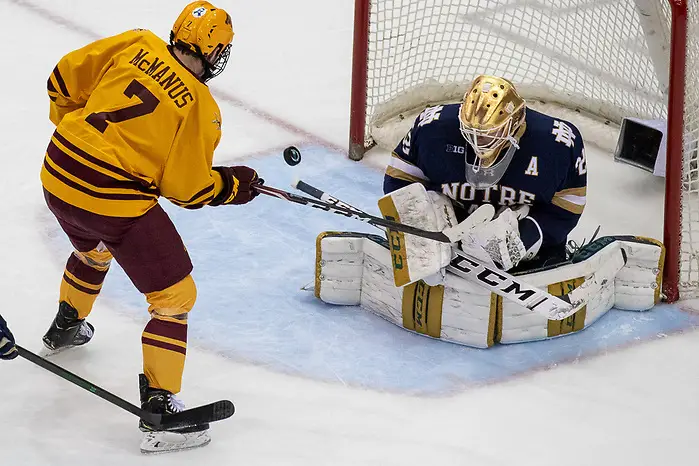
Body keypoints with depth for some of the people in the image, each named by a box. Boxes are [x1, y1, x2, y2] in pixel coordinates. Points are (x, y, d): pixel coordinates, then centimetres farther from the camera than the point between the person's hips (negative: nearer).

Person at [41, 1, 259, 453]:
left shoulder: (136, 45, 1)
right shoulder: (201, 110, -11)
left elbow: (64, 81, 8)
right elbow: (187, 189, -7)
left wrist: (72, 126, 25)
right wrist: (234, 186, 10)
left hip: (58, 173, 7)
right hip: (115, 203, -7)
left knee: (92, 250, 39)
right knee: (175, 295, 4)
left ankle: (66, 327, 63)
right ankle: (160, 408, -1)